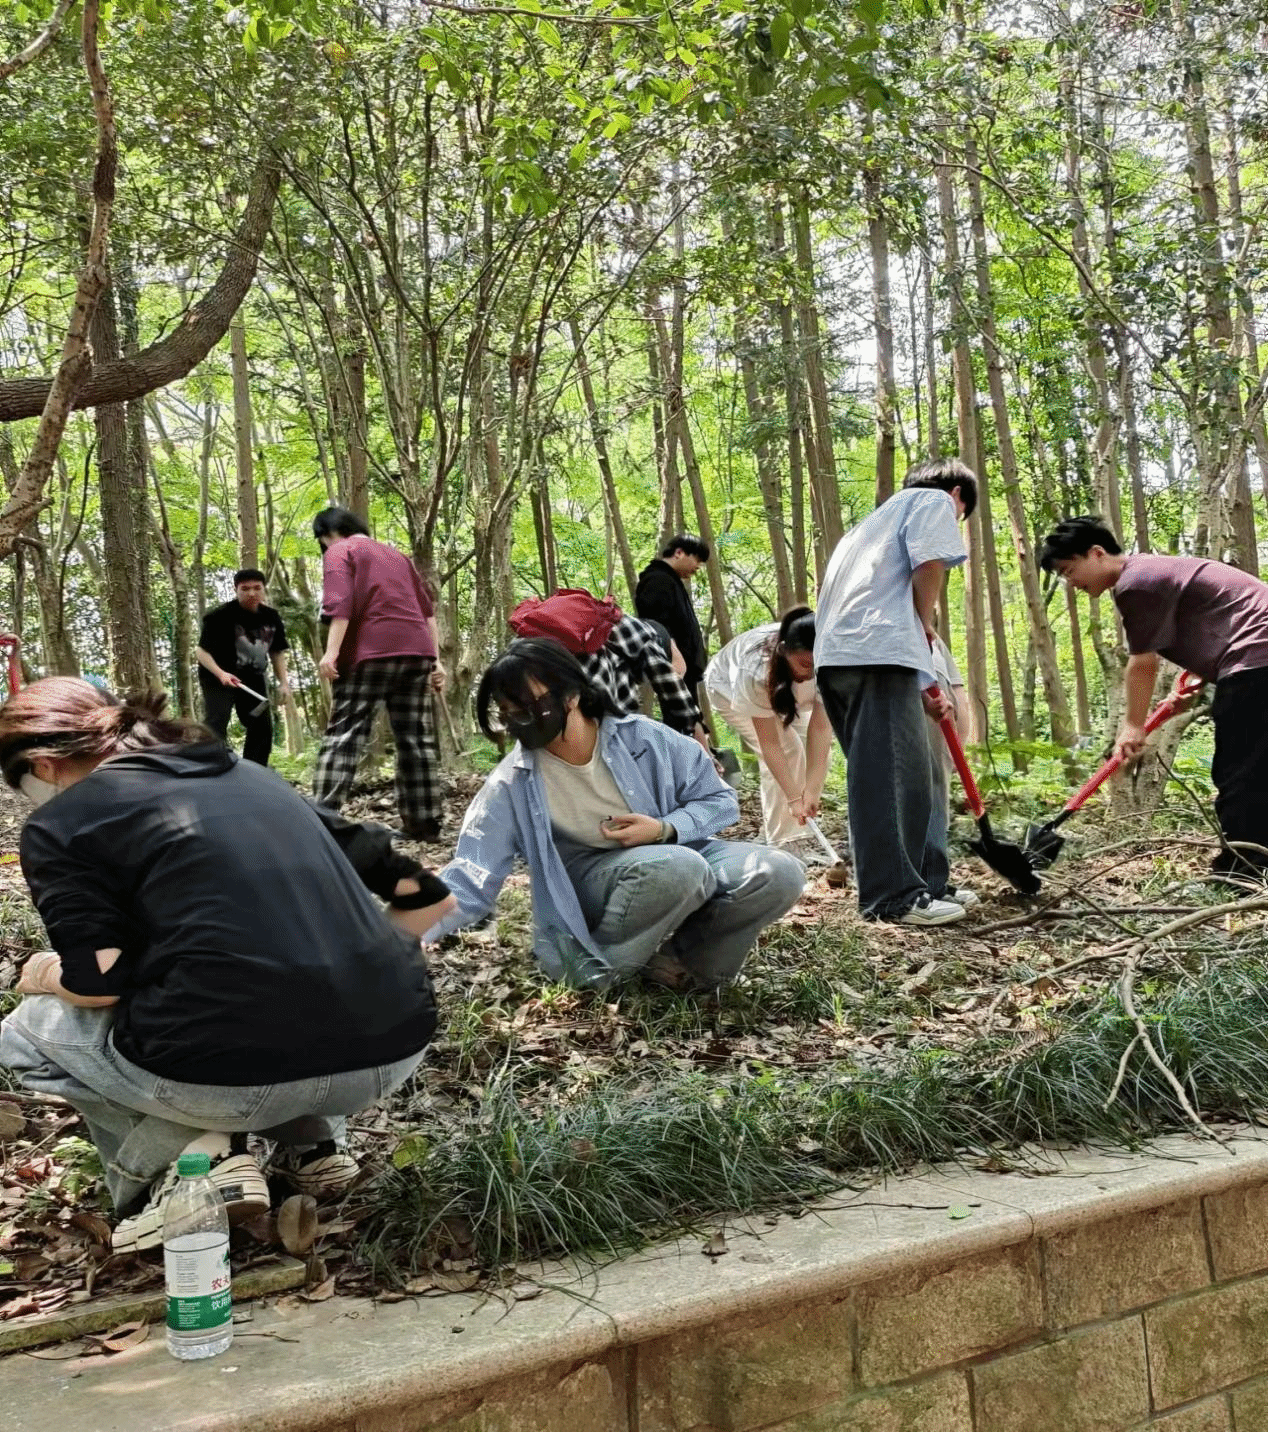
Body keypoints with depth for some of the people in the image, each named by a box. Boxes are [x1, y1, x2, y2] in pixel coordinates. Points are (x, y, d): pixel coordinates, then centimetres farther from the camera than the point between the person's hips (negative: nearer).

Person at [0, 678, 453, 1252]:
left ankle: (190, 1162, 5)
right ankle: (312, 1143, 19)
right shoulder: (254, 776, 23)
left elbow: (99, 982, -3)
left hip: (242, 1074, -6)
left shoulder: (59, 822, 8)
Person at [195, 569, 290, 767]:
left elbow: (277, 652, 13)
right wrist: (221, 674, -35)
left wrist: (283, 682, 3)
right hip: (217, 678, -6)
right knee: (216, 725, -18)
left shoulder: (272, 618, 0)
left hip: (252, 678, 6)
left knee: (262, 727, 6)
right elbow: (202, 651, -19)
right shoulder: (220, 616, -18)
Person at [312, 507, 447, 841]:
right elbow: (427, 609, 22)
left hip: (371, 652, -6)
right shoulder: (396, 555, 28)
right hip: (416, 651, 6)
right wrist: (436, 659, 19)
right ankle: (425, 822, 7)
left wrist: (332, 651, -18)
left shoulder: (340, 552, 7)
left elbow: (341, 604, -11)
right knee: (417, 738, 8)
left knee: (343, 735, -5)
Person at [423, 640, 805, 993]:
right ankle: (598, 966, -15)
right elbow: (469, 879, -16)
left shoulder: (642, 738, -12)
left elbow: (720, 799, -1)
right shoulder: (512, 784, -14)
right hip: (589, 882, -2)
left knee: (780, 874, -24)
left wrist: (666, 830, -20)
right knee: (678, 868, -37)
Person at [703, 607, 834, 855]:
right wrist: (794, 798, -38)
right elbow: (770, 744, -37)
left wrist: (811, 790, -40)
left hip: (783, 691, 5)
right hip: (729, 688, -5)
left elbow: (820, 728, -35)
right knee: (786, 751, -21)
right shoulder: (756, 670, -44)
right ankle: (780, 845, -14)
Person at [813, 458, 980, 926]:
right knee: (889, 775, -9)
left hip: (839, 654, 9)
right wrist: (926, 625, 10)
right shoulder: (935, 501, 13)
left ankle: (926, 883, 18)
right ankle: (892, 896, -9)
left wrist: (922, 688, 31)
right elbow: (929, 566, -8)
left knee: (918, 769, 14)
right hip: (877, 653, -9)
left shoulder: (883, 515, 38)